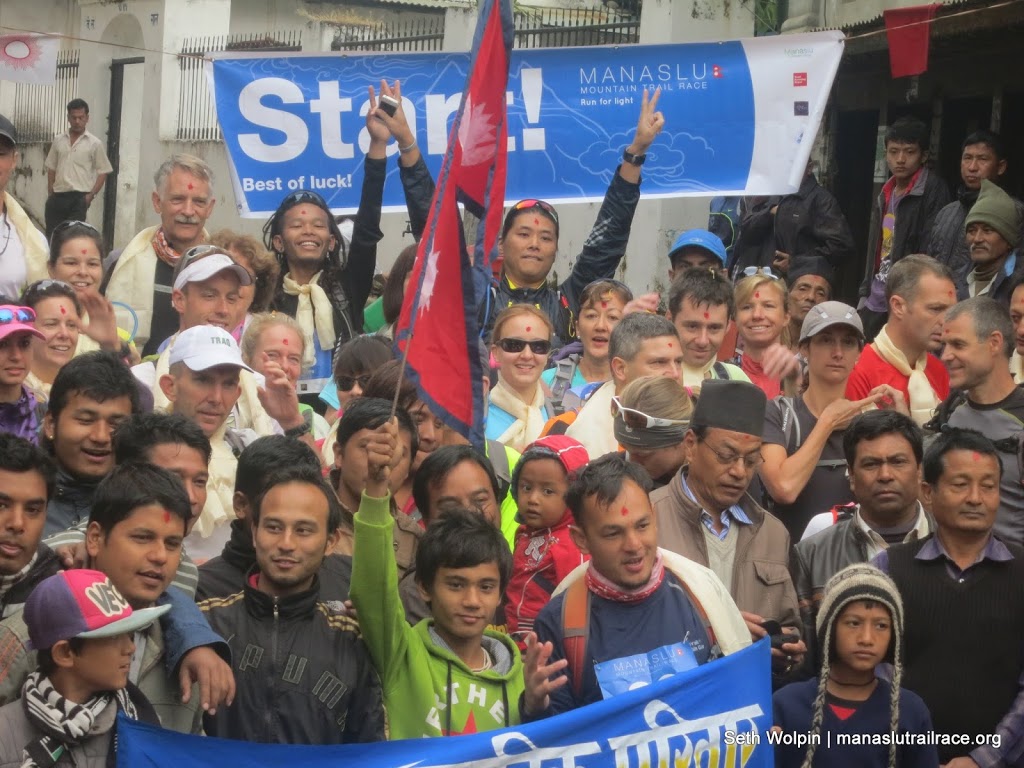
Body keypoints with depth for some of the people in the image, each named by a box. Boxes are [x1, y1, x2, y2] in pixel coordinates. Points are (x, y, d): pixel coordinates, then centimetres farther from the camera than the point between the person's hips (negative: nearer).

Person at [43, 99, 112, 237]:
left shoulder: (94, 144, -1)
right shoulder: (58, 140, 9)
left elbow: (102, 173, 0)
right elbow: (51, 168, 15)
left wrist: (91, 195, -9)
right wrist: (50, 193, 7)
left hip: (79, 198, -4)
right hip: (57, 196, 4)